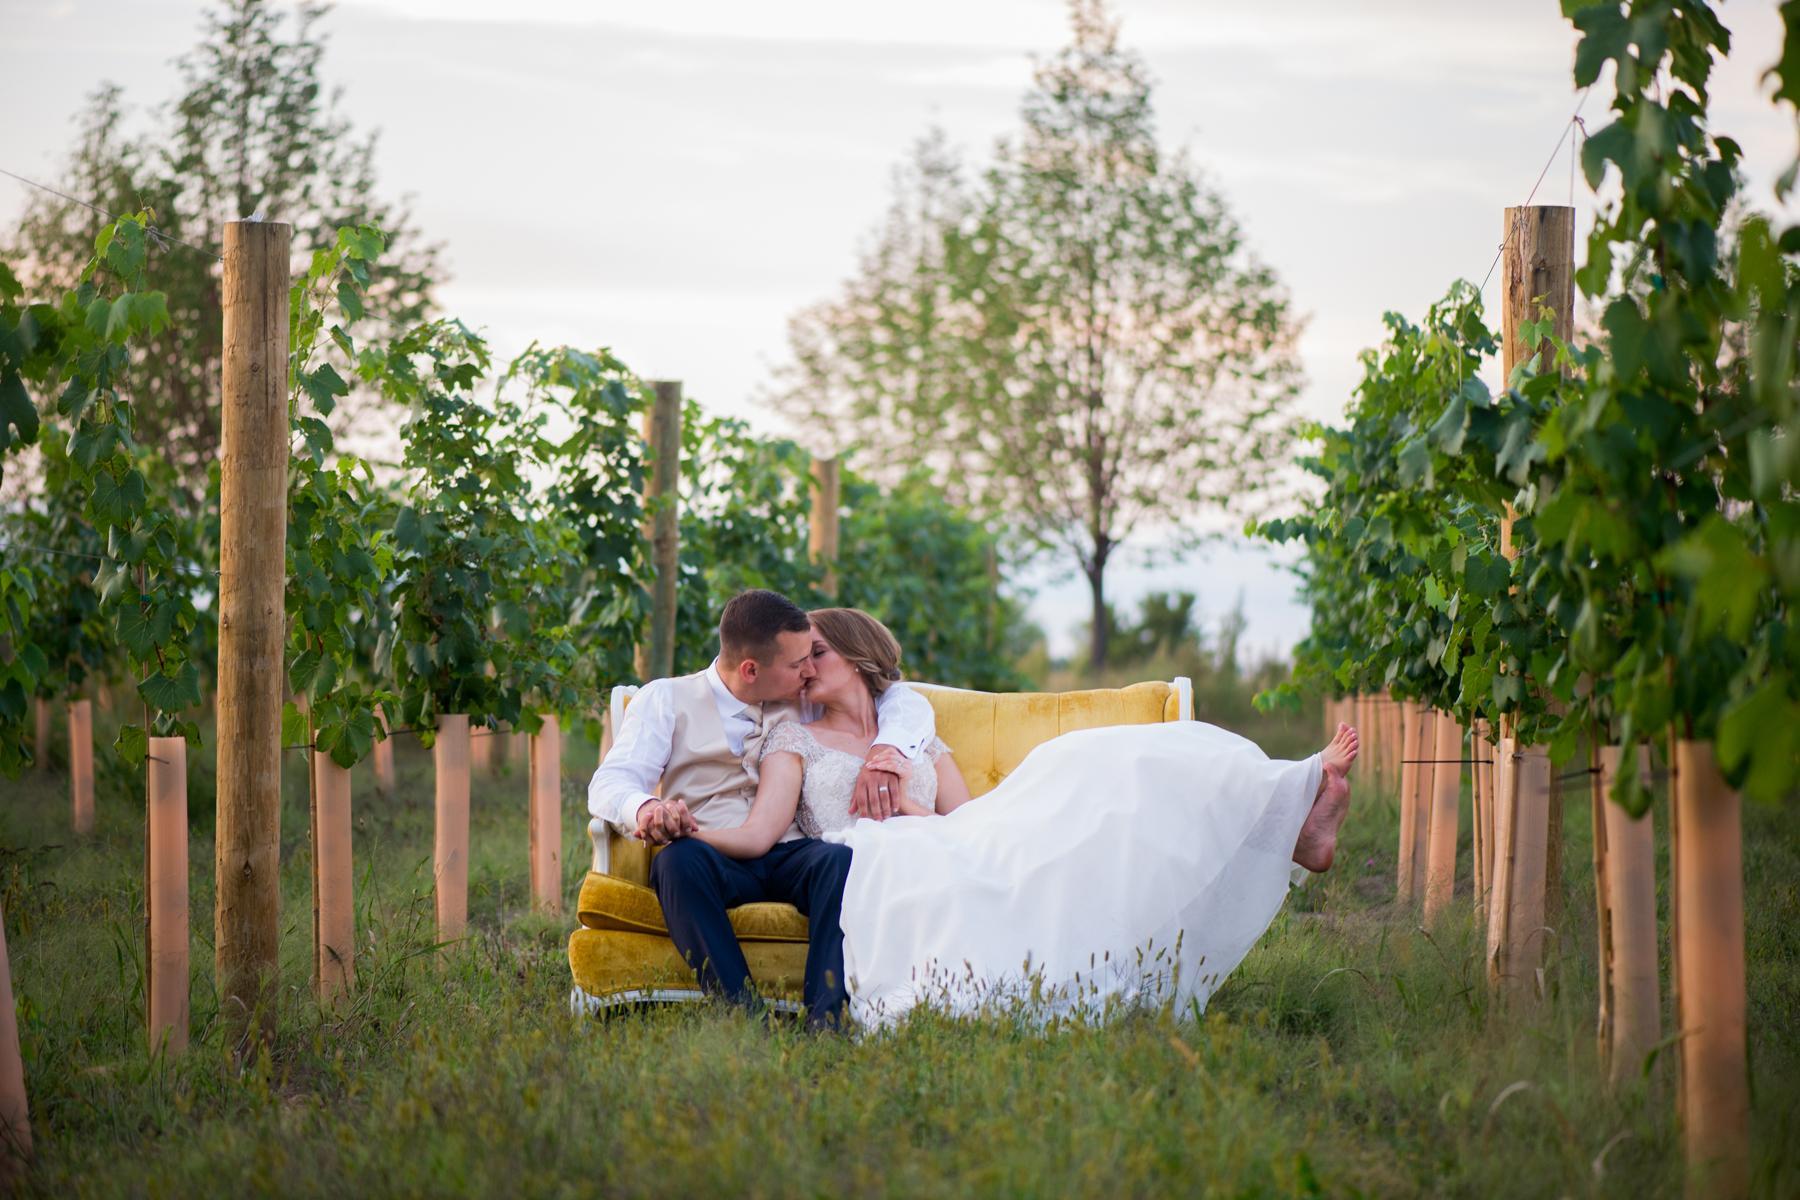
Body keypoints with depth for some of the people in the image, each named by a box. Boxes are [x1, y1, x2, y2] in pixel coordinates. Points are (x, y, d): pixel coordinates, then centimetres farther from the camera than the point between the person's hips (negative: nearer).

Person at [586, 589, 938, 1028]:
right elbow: (610, 782, -2)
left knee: (841, 859, -33)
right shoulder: (666, 700, 10)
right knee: (679, 859, -37)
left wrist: (885, 755, -5)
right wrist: (646, 808, -28)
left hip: (792, 855, 2)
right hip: (714, 856, -2)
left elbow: (910, 704, 20)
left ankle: (826, 1022, -44)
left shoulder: (806, 699, 19)